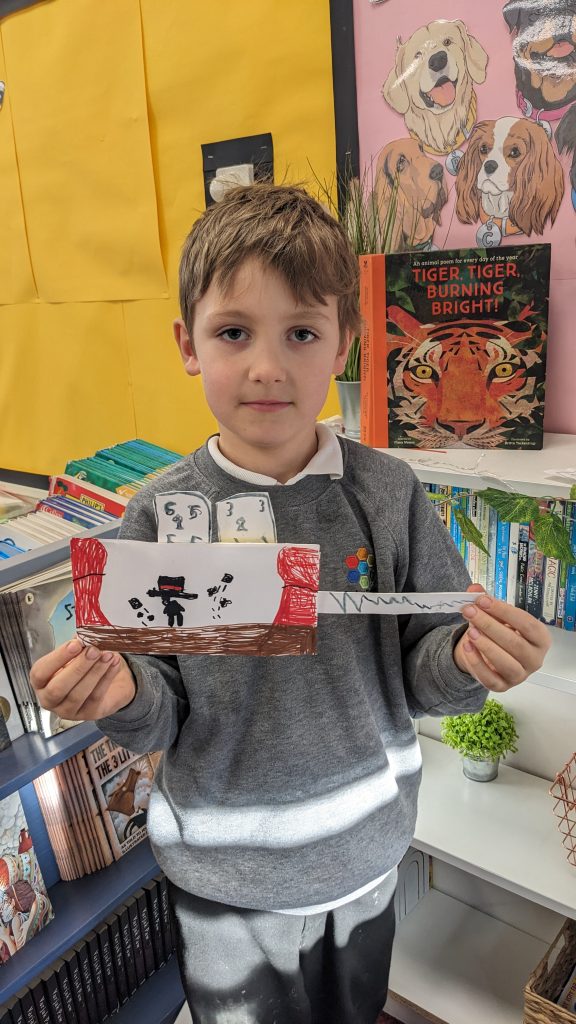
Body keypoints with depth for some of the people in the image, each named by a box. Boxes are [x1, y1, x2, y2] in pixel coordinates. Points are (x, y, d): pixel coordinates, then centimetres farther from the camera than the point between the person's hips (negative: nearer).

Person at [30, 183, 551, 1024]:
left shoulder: (388, 496, -13)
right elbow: (162, 710, -8)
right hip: (226, 878, -1)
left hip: (366, 848, 2)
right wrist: (122, 694, -30)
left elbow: (421, 668, -6)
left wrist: (467, 662, -27)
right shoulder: (161, 518, -15)